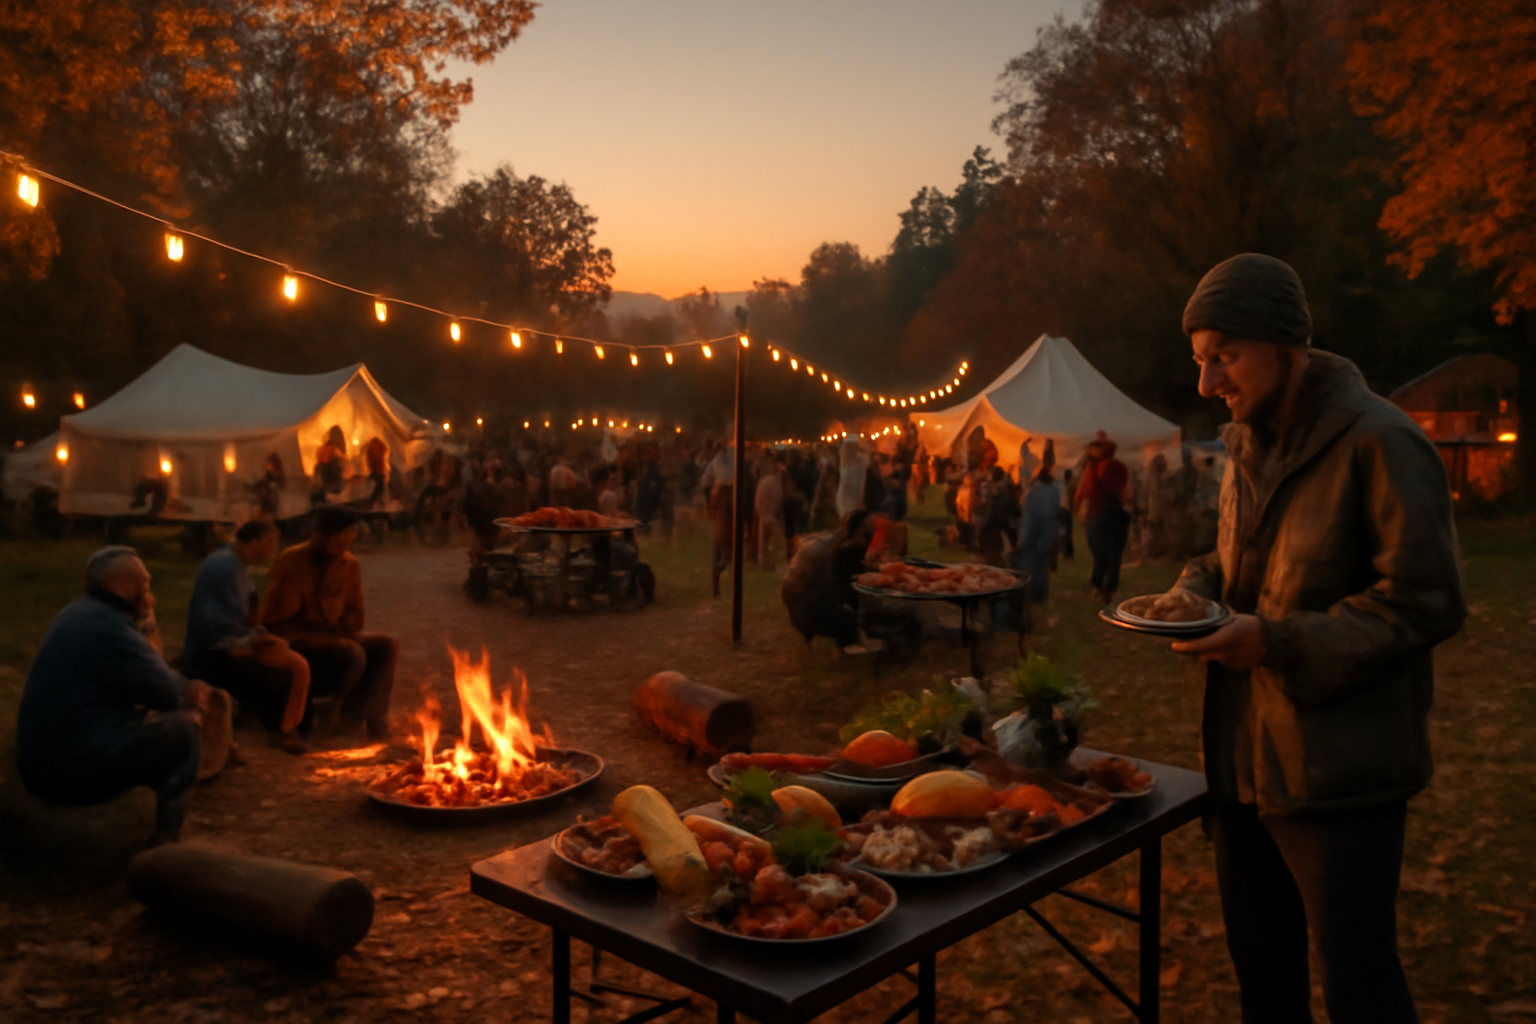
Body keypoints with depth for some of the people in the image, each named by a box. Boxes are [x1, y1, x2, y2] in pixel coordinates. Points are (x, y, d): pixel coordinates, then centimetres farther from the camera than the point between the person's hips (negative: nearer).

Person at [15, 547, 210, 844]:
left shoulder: (82, 614, 11)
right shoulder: (106, 626, -20)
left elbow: (144, 680, 17)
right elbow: (166, 691, -13)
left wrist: (185, 688, 2)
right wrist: (188, 690, 9)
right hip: (74, 771, -10)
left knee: (160, 724, 22)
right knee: (185, 726, -4)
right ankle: (163, 838, 7)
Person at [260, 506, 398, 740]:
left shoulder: (349, 564, 3)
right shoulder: (292, 562, -14)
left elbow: (354, 617, 13)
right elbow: (275, 622, -14)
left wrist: (338, 633, -10)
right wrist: (319, 638, -23)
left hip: (332, 638, 6)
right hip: (299, 645, -6)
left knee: (386, 645, -18)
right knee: (353, 654, -31)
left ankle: (374, 721, -22)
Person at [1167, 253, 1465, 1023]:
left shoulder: (1378, 442, -16)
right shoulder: (1249, 445, 10)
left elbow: (1426, 602, -17)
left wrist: (1280, 643, -23)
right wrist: (1197, 588, 0)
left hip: (1339, 774, -8)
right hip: (1243, 758, 8)